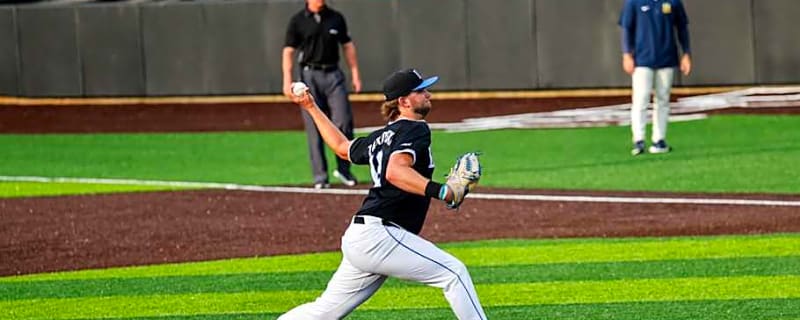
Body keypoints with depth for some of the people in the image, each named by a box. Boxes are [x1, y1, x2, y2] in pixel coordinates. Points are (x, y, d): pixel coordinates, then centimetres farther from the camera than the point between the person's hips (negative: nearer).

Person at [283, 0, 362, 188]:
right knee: (314, 129, -2)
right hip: (310, 76, -2)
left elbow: (347, 46, 15)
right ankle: (320, 176, 3)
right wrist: (287, 80, -11)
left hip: (333, 75, 2)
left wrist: (355, 74, 9)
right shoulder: (298, 21, 1)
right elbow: (288, 52, -1)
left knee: (344, 122, -8)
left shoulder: (336, 18, 9)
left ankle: (343, 169, 7)